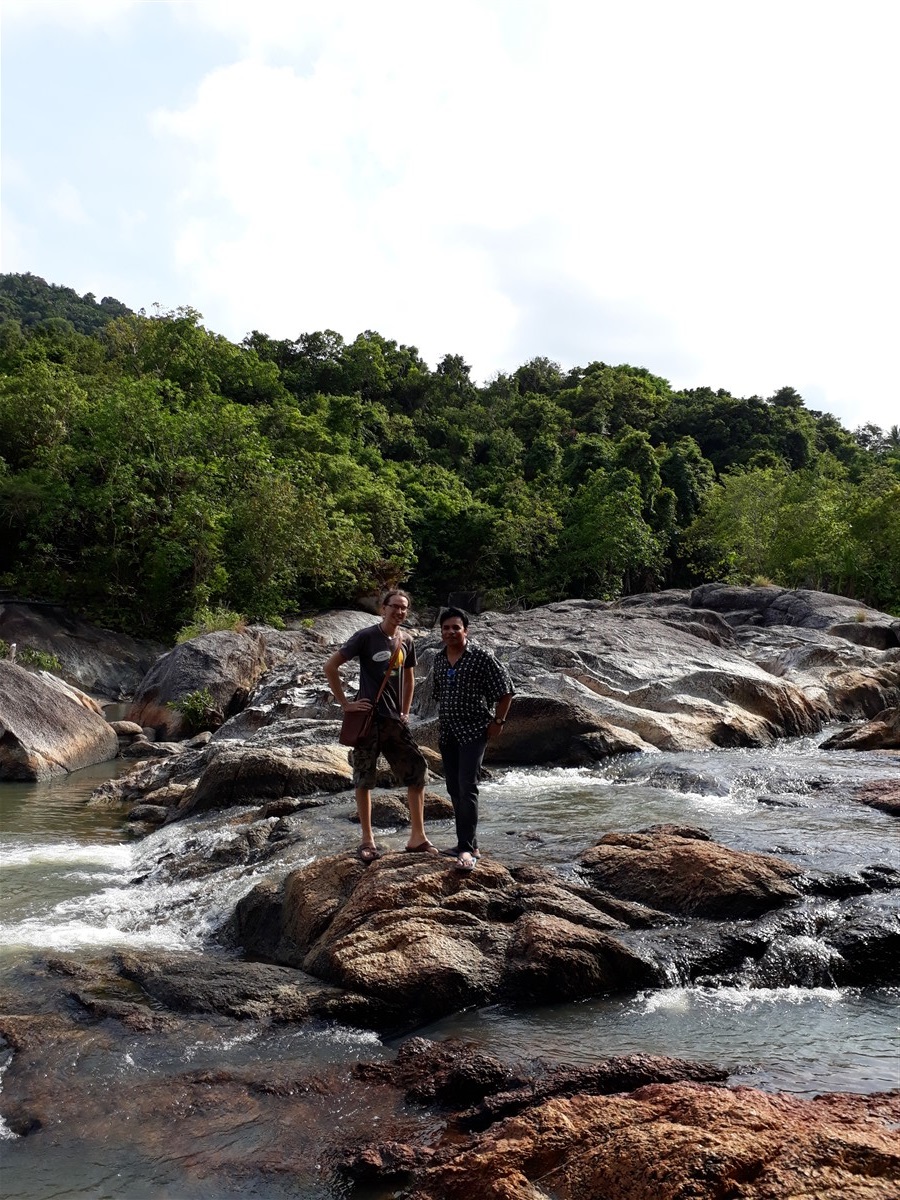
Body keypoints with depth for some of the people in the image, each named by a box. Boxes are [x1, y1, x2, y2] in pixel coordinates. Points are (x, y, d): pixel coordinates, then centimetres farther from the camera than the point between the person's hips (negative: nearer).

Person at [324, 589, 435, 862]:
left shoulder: (406, 641, 7)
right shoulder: (366, 637, -9)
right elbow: (330, 667, -9)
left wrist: (405, 713, 14)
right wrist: (345, 703, -10)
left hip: (394, 720, 5)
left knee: (417, 771, 0)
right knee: (364, 780, 2)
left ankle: (417, 838, 8)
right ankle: (367, 841, 12)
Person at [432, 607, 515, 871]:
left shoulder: (481, 657, -11)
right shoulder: (439, 659, 8)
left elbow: (505, 690, -7)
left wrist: (498, 721, -8)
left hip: (473, 731, -7)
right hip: (446, 733, 7)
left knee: (466, 788, -15)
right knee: (454, 789, 10)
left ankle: (468, 849, -15)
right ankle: (466, 843, 20)